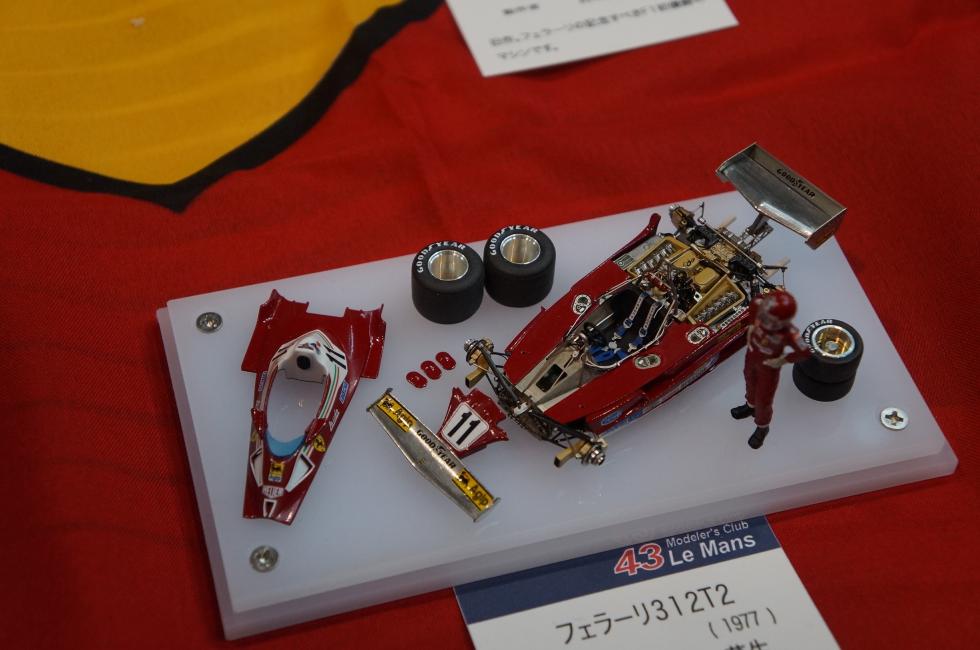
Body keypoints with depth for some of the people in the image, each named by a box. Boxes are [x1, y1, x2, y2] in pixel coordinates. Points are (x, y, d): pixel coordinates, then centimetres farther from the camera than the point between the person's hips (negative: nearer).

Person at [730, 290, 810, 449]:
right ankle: (751, 406, 66)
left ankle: (762, 428, 46)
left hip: (768, 366, -5)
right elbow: (756, 300, -7)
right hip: (752, 355, 5)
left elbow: (804, 352, -31)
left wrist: (783, 360, -20)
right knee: (751, 382, 33)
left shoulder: (788, 334, -42)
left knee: (763, 400, 16)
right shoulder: (761, 306, -32)